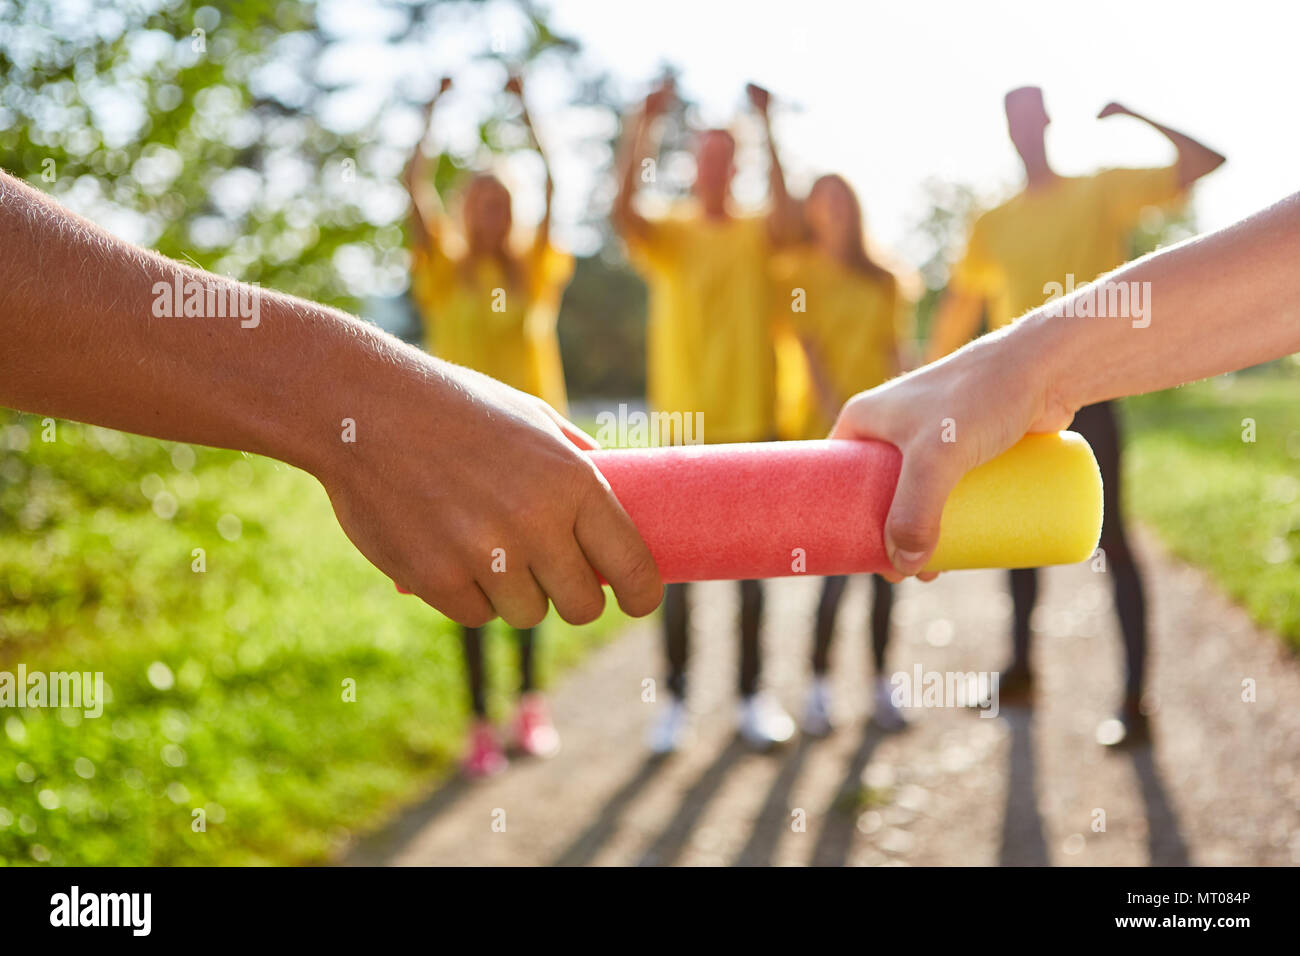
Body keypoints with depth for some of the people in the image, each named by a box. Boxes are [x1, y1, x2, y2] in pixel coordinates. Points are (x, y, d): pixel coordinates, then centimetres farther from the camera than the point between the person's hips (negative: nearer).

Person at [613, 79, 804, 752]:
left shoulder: (755, 235, 5)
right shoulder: (668, 235, 4)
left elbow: (786, 218, -18)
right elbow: (623, 211, -17)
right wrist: (644, 125, -23)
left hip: (752, 422, 1)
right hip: (685, 424, -1)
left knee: (752, 567, 7)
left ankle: (750, 696, 17)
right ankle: (675, 699, 10)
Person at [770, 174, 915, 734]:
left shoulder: (884, 282, 16)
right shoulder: (798, 275, 6)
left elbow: (896, 356, 12)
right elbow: (808, 352, -4)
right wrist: (836, 417, -15)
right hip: (832, 437, -4)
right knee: (837, 564, -10)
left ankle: (881, 685, 10)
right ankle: (819, 688, -1)